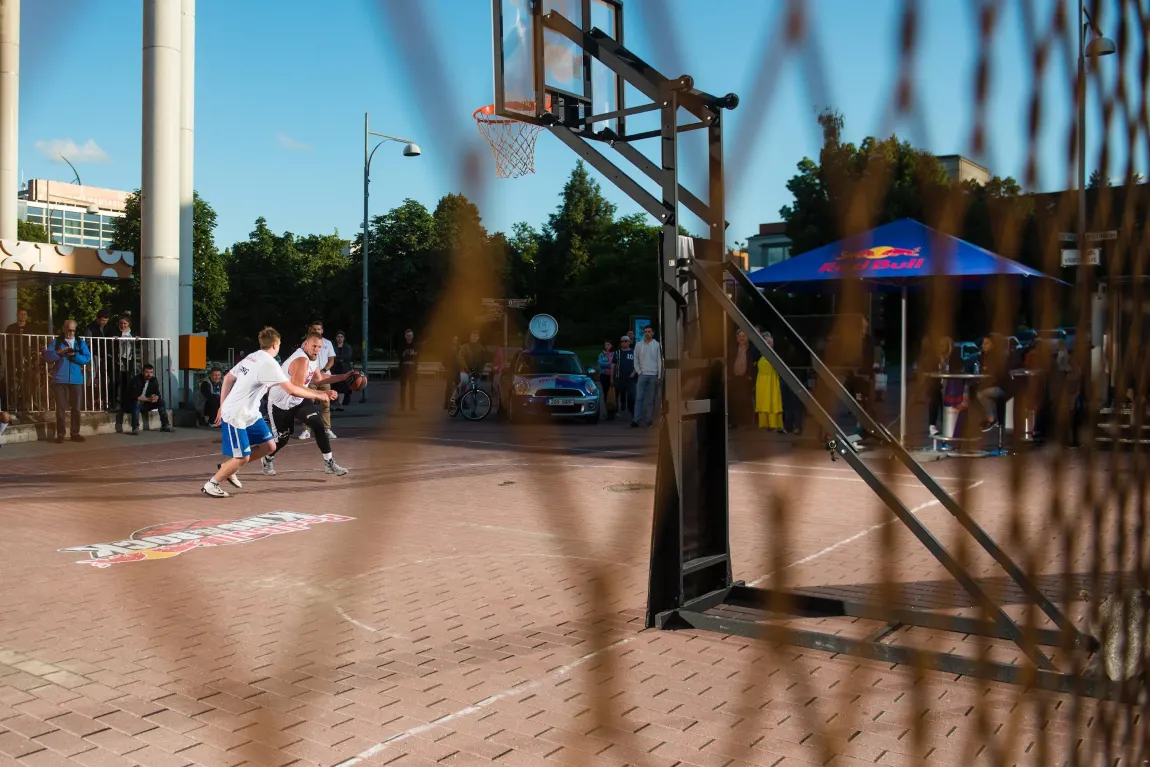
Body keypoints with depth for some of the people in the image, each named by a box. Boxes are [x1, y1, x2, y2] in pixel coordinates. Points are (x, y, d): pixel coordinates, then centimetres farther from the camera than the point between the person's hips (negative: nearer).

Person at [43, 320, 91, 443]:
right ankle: (60, 434, 4)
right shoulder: (56, 341, 6)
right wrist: (59, 352, -18)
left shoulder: (81, 342, 10)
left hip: (76, 380, 1)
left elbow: (87, 358, 0)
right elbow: (47, 357, -2)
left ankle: (75, 433, 12)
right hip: (60, 380, -1)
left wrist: (75, 355, -16)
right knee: (60, 407, -1)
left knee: (76, 408, 5)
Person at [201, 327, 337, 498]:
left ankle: (227, 468, 20)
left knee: (269, 446, 7)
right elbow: (292, 390, -24)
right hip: (235, 416, -9)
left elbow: (227, 378, 15)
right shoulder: (268, 363, -20)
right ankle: (211, 484, 11)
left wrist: (223, 407, 20)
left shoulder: (252, 357, 8)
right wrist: (318, 395, -14)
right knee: (242, 457, -6)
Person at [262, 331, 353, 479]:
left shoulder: (312, 358, -1)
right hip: (279, 403, -7)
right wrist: (323, 394, -43)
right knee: (282, 438, 5)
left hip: (297, 401, 7)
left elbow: (318, 379, 15)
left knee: (318, 423, -11)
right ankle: (268, 459, 39)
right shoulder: (301, 360, -31)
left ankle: (329, 463, -8)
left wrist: (343, 377, 10)